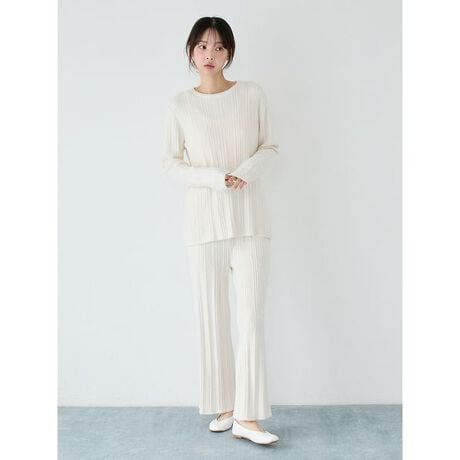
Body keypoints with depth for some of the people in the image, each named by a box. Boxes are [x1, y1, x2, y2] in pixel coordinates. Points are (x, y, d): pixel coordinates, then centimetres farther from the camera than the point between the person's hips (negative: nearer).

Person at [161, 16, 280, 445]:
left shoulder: (251, 94, 3)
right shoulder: (180, 105, 1)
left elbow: (270, 147, 8)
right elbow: (170, 164, 2)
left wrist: (248, 170, -13)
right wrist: (214, 178, -12)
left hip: (249, 218, 0)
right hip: (203, 220, 0)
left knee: (251, 316, -4)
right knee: (212, 315, 5)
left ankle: (247, 416, 3)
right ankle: (224, 406, 19)